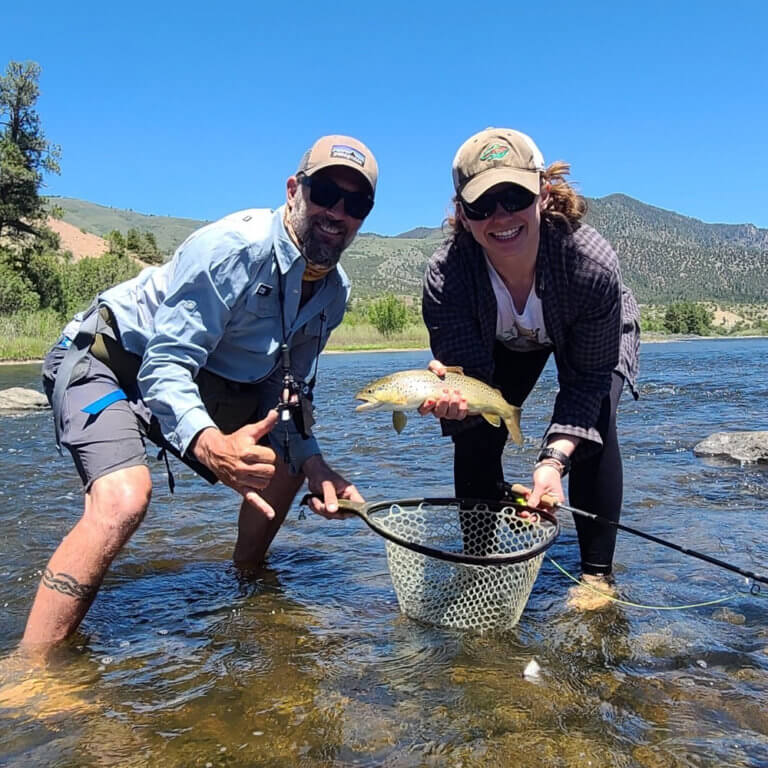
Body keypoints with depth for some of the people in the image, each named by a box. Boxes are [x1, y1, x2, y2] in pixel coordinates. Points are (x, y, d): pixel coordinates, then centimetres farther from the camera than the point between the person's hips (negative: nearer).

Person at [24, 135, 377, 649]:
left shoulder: (334, 290, -3)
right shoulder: (231, 246, -27)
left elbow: (289, 390, 5)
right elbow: (165, 365, -32)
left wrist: (313, 461, -13)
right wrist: (209, 444, -51)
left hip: (205, 381, 8)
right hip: (104, 360, -7)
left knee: (286, 468, 8)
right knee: (123, 497, -32)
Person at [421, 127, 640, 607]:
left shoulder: (594, 264, -41)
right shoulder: (445, 274, -36)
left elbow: (590, 378, -31)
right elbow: (473, 375, -32)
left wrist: (554, 458, -44)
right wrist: (453, 393, -57)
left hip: (598, 338, -2)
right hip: (503, 342, 2)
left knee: (593, 427, -23)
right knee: (475, 434, -10)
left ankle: (598, 574, -6)